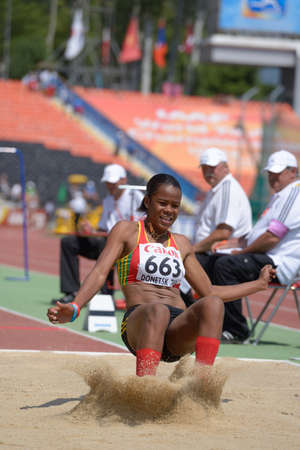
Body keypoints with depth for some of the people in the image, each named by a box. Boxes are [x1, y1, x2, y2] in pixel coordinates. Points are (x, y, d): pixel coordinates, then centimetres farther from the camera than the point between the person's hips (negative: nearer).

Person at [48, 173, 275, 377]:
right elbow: (100, 272, -1)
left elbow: (209, 292, 33)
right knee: (158, 310, -40)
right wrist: (74, 308, -18)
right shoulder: (127, 231, 13)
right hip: (138, 324, -4)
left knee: (212, 304, -29)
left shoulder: (181, 244, 26)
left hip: (179, 331, 4)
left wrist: (259, 284, 35)